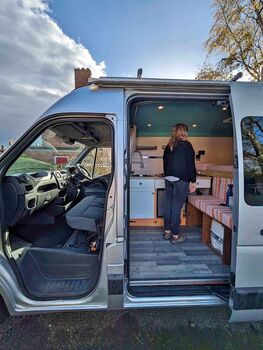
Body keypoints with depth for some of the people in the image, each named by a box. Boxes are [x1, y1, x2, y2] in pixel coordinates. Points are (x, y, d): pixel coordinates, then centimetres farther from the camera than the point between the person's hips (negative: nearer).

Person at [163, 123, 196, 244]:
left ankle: (167, 231, 22)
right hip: (181, 180, -6)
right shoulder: (186, 145, -4)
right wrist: (193, 181, -4)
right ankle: (175, 236, 7)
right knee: (177, 207, -2)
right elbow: (191, 164, -8)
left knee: (168, 205, 11)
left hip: (168, 179, 6)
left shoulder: (169, 146, 13)